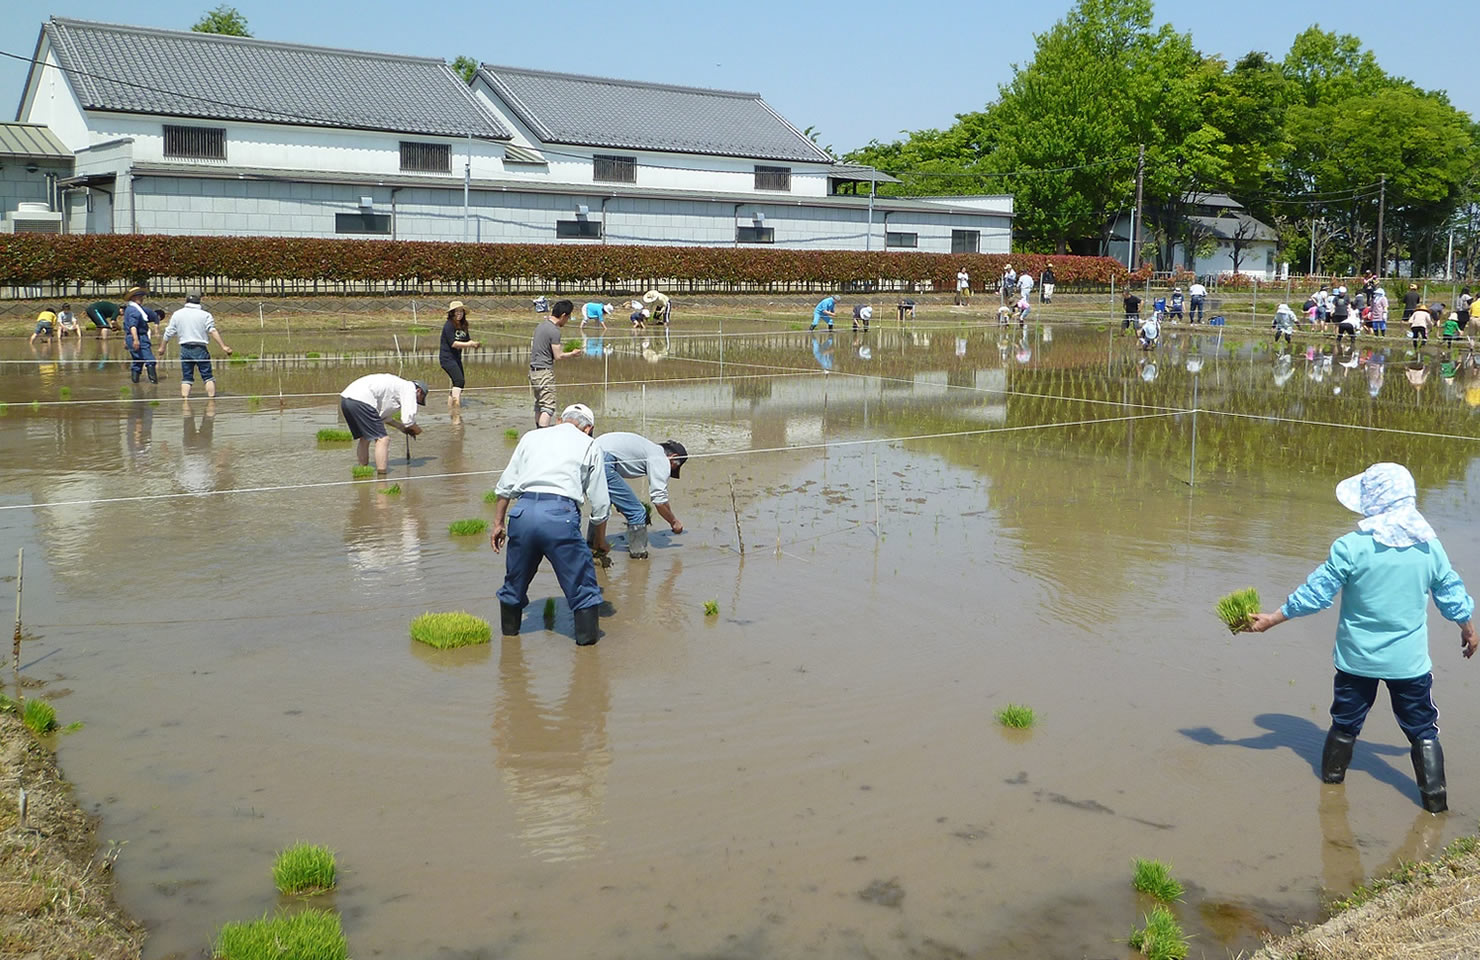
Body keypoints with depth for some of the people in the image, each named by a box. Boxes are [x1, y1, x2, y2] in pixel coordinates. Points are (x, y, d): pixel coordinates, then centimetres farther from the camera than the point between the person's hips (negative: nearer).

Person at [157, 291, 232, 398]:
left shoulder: (176, 314, 8)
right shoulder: (205, 315, -2)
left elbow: (168, 333, 12)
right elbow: (213, 332, -13)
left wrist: (162, 348, 24)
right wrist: (223, 346, -17)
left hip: (185, 349, 3)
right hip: (200, 349, -3)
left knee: (186, 378, 8)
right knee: (208, 377, 2)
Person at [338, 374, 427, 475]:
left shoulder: (397, 385, 31)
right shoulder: (410, 388, 4)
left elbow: (381, 413, 35)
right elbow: (408, 420, -5)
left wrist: (400, 426, 34)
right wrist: (416, 430, 14)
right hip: (360, 401, -10)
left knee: (364, 438, 22)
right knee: (382, 439, -6)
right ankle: (381, 476, -11)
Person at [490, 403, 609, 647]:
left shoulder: (531, 437, 24)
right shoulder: (589, 446, 16)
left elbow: (505, 485, 19)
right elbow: (600, 503, 15)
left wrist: (498, 523, 25)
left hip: (523, 510, 4)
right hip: (560, 513, -3)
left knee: (516, 578, 22)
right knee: (580, 579, 13)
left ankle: (509, 628, 39)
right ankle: (587, 634, 20)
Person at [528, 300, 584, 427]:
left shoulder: (541, 325, 11)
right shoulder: (554, 331, -16)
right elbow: (558, 356, -16)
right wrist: (572, 354, 1)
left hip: (533, 369, 9)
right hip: (545, 371, -9)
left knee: (539, 404, 18)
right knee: (548, 406, -9)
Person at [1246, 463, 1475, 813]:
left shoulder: (1351, 547, -17)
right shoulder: (1429, 547, -7)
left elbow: (1315, 592, -12)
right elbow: (1452, 596, 5)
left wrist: (1271, 619, -1)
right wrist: (1468, 630, 25)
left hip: (1357, 657, -1)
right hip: (1410, 661, 1)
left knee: (1344, 724, 17)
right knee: (1423, 730, 13)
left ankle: (1331, 778, 31)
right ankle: (1435, 797, 13)